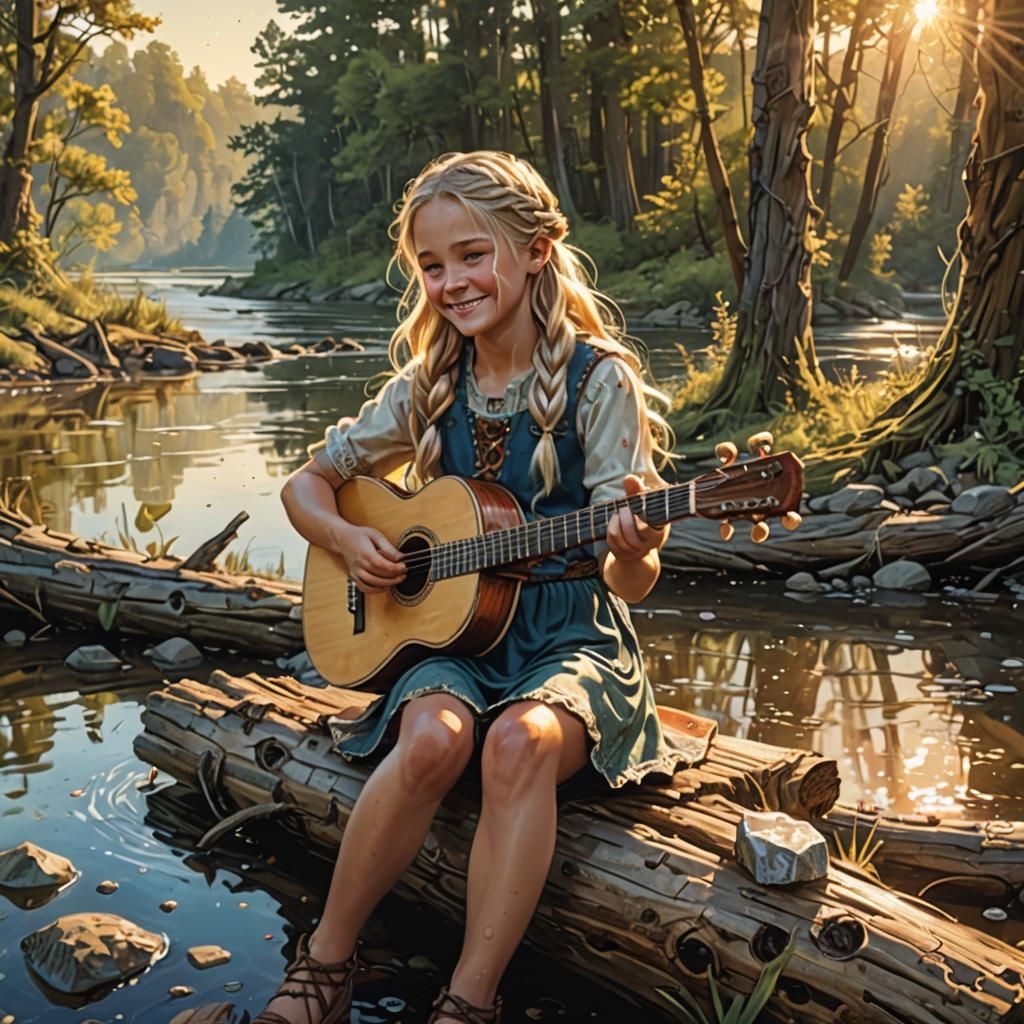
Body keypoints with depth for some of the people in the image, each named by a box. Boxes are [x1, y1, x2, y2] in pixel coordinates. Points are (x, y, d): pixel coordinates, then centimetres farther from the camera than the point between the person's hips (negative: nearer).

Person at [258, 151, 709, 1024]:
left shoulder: (597, 380, -7)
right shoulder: (429, 386, 4)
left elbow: (630, 583, -10)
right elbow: (307, 483, 16)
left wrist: (633, 552, -34)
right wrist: (346, 539, -5)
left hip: (572, 635, -2)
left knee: (520, 740, -34)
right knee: (433, 739, -30)